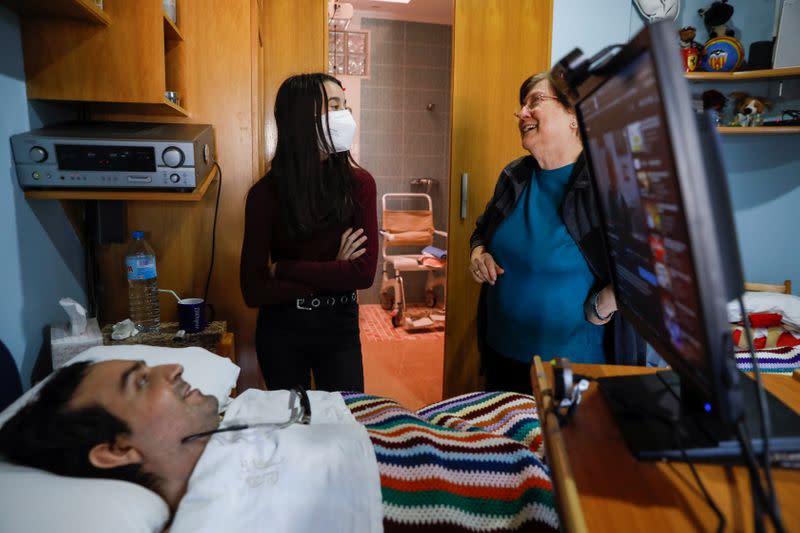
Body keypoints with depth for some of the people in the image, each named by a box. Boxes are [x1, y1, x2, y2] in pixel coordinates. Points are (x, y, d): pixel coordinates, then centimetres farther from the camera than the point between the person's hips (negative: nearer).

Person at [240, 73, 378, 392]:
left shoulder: (358, 183, -9)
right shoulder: (266, 193, -11)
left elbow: (365, 271, -17)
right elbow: (253, 290, -14)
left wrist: (281, 268, -17)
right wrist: (332, 273, -17)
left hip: (339, 327, 0)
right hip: (282, 329, 0)